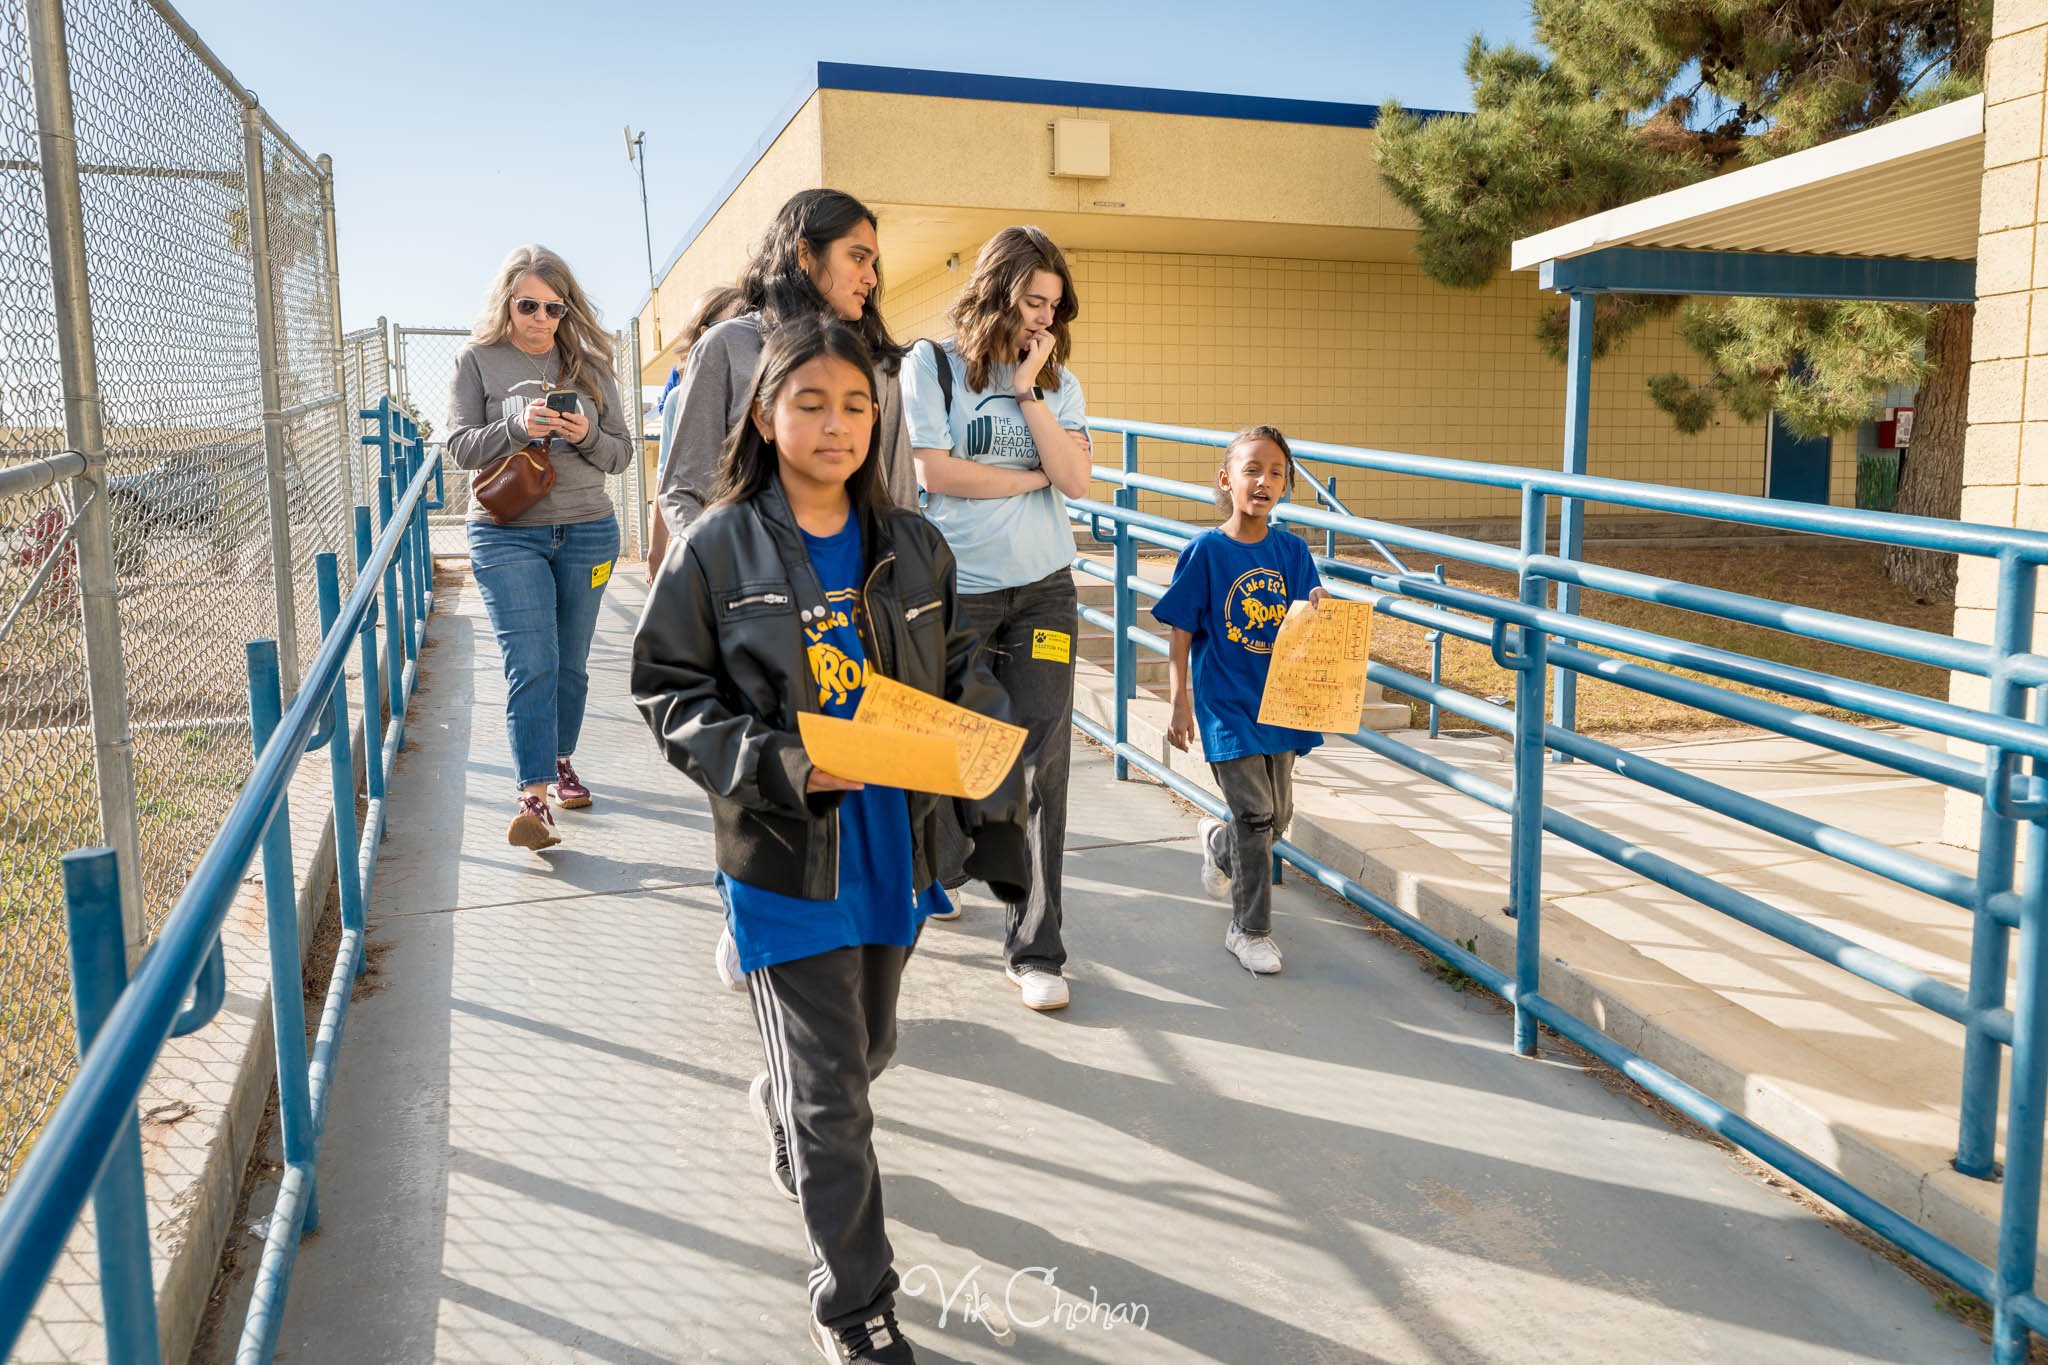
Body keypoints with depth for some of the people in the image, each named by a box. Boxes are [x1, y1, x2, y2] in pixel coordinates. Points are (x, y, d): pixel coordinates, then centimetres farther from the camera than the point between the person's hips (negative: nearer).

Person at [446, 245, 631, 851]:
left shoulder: (588, 364, 7)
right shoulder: (478, 361, 2)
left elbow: (622, 452, 7)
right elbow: (461, 447, -3)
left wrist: (587, 437, -14)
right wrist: (517, 426, -20)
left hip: (587, 533, 3)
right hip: (507, 534, -3)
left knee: (570, 665, 12)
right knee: (531, 665, -12)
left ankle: (560, 762, 32)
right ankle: (532, 797, -12)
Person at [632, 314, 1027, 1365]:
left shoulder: (912, 548, 2)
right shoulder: (716, 550, -9)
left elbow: (961, 682, 7)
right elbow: (670, 692, -6)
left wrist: (994, 811, -1)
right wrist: (776, 765, -21)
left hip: (893, 845, 5)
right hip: (784, 854, -4)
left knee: (867, 1046, 23)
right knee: (830, 1091, 2)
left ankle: (777, 1108, 58)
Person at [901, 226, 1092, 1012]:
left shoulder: (1057, 380, 9)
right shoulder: (932, 364, -1)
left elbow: (1076, 480, -4)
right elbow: (938, 473, -11)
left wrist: (1028, 389, -7)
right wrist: (1032, 478, -3)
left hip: (1043, 590, 3)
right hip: (956, 590, -2)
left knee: (1041, 762, -4)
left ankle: (1035, 951, 3)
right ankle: (936, 868, 42)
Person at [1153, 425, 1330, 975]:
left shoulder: (1291, 551, 3)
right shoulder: (1205, 552, -8)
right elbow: (1181, 633, -6)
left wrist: (1321, 609, -19)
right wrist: (1181, 704, -9)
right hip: (1226, 704, -5)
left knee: (1279, 817, 15)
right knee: (1256, 816, -5)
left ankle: (1219, 846, 48)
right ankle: (1249, 931, 12)